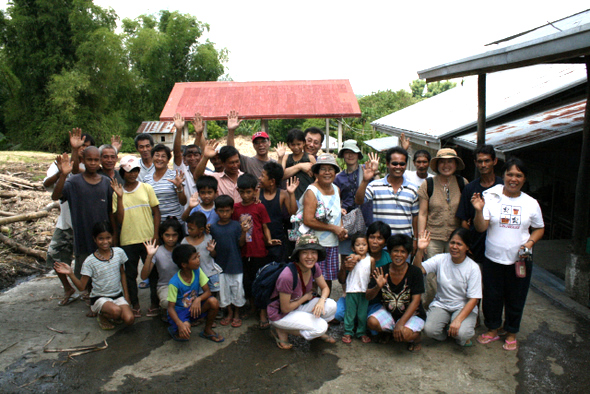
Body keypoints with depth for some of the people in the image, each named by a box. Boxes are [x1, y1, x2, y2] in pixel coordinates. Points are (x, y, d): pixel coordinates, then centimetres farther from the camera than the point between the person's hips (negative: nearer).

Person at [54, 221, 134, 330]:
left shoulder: (119, 252, -4)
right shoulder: (90, 261, -11)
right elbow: (81, 287, -8)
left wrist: (126, 294, 9)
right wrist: (70, 274, -23)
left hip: (118, 296, 3)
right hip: (99, 298, -3)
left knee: (129, 320, -20)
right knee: (116, 311, -34)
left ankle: (113, 315, 14)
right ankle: (103, 315, 3)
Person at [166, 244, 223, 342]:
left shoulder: (197, 271, -12)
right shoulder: (174, 283, -26)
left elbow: (207, 291, -10)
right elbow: (171, 307, -22)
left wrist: (198, 299, -33)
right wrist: (180, 323, -40)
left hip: (194, 306, 4)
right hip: (179, 311, -4)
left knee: (213, 301, -23)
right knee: (185, 329, -35)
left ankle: (208, 331, 2)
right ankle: (174, 329, 5)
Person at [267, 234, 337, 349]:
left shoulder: (314, 267, -11)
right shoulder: (287, 276, -33)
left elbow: (325, 288, 2)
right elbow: (285, 308, -23)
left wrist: (321, 301, -20)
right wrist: (306, 297, -11)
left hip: (299, 305, 7)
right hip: (280, 314, -7)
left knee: (331, 306, -15)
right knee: (320, 327, -21)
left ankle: (319, 332, 12)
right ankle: (281, 331, -3)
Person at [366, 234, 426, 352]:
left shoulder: (415, 272, -14)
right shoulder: (382, 272, -9)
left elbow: (415, 301, -17)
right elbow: (368, 297, -7)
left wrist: (400, 323, -26)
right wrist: (378, 287, -30)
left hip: (412, 314, -3)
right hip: (389, 312, 3)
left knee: (403, 334, -31)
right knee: (372, 322, -25)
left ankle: (416, 337, 6)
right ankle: (388, 331, 10)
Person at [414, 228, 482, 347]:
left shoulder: (473, 268, -11)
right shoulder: (440, 259, -6)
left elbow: (473, 299, -13)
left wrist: (458, 320, -25)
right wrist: (420, 250, -32)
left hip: (464, 307, -1)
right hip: (441, 304, 2)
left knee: (462, 333, -29)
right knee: (429, 329, -24)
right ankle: (446, 329, 12)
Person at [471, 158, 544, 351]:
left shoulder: (531, 203, 1)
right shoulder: (491, 197, -7)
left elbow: (539, 228, 12)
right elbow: (481, 228, -11)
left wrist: (530, 242, -6)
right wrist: (479, 210, -29)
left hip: (520, 261, 1)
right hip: (493, 259, -1)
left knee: (515, 299, 13)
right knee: (491, 297, 11)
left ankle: (511, 334, 33)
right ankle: (492, 330, 33)